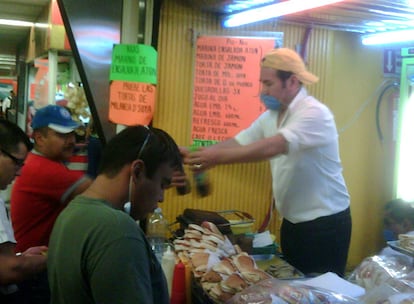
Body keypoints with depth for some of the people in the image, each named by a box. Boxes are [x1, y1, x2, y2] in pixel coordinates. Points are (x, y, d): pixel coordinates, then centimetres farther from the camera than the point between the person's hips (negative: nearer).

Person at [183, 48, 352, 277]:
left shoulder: (315, 113, -22)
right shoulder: (270, 116, 6)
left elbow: (271, 148, -34)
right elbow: (238, 142, 3)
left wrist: (217, 158, -37)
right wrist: (195, 155, -12)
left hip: (326, 224, -8)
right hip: (292, 222, 8)